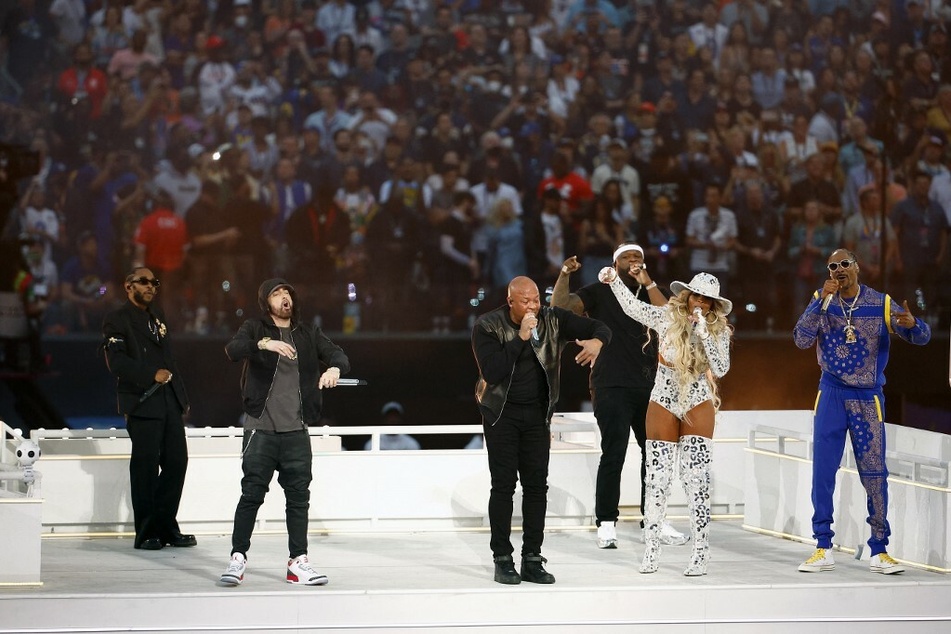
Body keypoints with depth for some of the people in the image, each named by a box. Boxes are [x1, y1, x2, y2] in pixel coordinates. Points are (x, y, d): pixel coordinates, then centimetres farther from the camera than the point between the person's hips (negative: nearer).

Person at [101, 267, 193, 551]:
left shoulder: (157, 315, 21)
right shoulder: (117, 320, -3)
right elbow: (117, 362, -14)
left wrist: (180, 394, 15)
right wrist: (152, 376, -15)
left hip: (169, 400, 7)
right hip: (141, 403, -7)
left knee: (177, 461, 4)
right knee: (146, 466, -4)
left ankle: (166, 527, 14)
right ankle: (146, 533, 2)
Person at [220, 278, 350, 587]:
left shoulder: (309, 334, 13)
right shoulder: (255, 329, 2)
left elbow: (338, 354, 3)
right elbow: (232, 349, -16)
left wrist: (335, 367, -21)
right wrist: (263, 344, -34)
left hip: (296, 431, 3)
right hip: (261, 428, -3)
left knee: (299, 497, 4)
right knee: (252, 494, -4)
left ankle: (298, 562, 10)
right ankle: (238, 558, 3)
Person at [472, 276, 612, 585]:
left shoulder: (552, 320, -4)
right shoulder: (487, 327, -12)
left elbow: (599, 327, -3)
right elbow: (492, 372, -23)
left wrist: (597, 341, -27)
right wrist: (521, 338, -28)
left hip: (537, 413, 3)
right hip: (502, 414, -3)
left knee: (537, 484, 1)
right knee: (504, 484, -4)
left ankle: (532, 559, 6)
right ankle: (502, 560, 0)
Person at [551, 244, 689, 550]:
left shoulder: (648, 294, 15)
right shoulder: (598, 293, 2)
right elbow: (559, 306, -10)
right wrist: (564, 275, -24)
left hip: (648, 386, 5)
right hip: (612, 387, -5)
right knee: (613, 455, -8)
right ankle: (606, 524, -3)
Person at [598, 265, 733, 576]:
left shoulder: (719, 331, -7)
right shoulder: (668, 317, -4)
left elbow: (721, 369, -18)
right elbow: (633, 307, 9)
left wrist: (704, 333, -25)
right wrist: (615, 281, -3)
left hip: (697, 406, -1)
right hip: (663, 404, 1)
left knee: (697, 479, -8)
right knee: (657, 478, 3)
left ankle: (701, 555, -4)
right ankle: (651, 551, 11)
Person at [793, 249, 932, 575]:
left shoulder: (881, 304, -3)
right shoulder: (823, 300, 0)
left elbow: (922, 337, -5)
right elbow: (801, 340, -12)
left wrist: (912, 324, -29)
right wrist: (822, 301, -22)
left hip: (868, 398, -1)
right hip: (832, 395, 1)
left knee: (875, 474, 0)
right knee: (823, 471, 0)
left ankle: (879, 551, 6)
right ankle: (823, 549, 7)